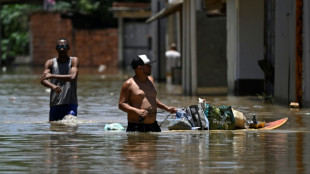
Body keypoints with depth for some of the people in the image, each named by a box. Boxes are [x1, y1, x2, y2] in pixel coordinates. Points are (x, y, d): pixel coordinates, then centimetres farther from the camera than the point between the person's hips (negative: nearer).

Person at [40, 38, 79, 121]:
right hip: (55, 104, 3)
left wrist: (52, 76, -19)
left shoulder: (74, 61, 2)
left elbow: (73, 77, -15)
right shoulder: (50, 63, 7)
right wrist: (53, 86, -30)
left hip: (70, 104, -3)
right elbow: (43, 80, -7)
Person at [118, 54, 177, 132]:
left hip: (153, 126, 6)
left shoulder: (150, 80, 17)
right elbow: (121, 104, -9)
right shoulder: (129, 84, -5)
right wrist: (137, 111, -21)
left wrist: (166, 108, 26)